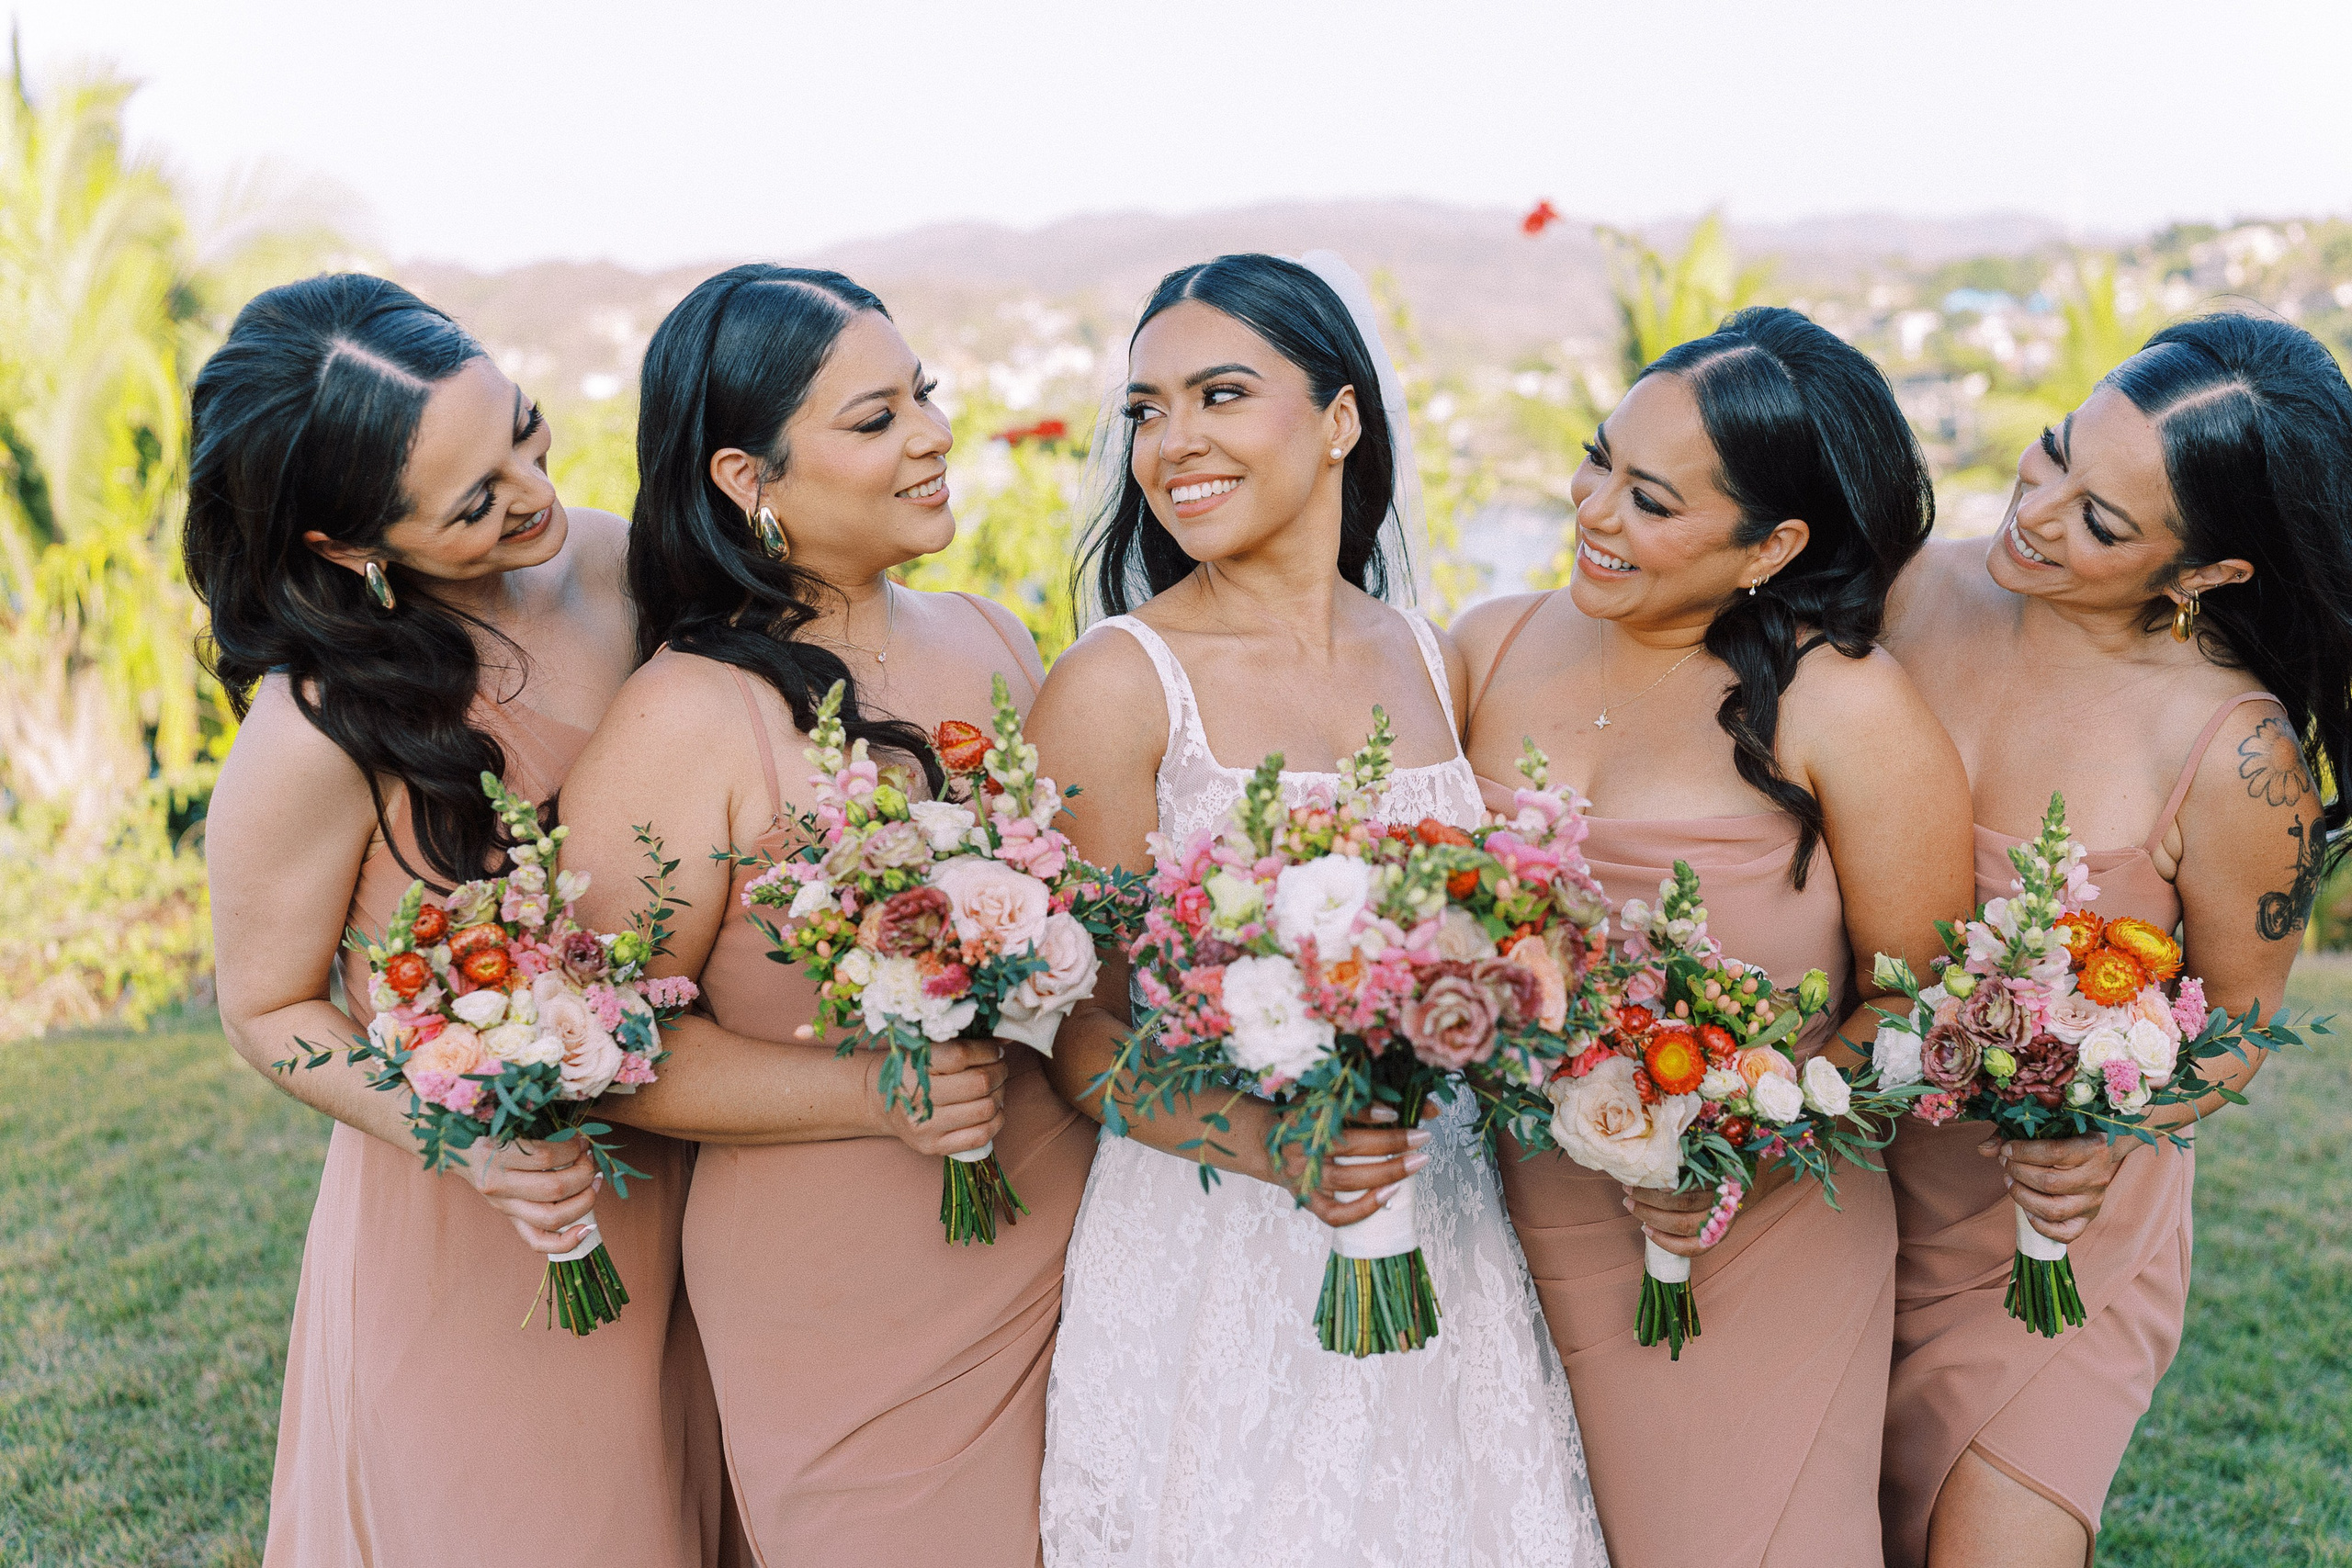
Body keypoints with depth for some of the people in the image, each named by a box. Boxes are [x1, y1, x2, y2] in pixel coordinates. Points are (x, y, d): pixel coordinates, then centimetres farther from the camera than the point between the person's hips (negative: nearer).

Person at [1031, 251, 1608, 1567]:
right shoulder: (1118, 684, -10)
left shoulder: (1436, 666, 5)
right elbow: (1082, 1031, -10)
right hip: (1211, 1251, -4)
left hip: (1439, 1238, 5)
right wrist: (1273, 1147, -24)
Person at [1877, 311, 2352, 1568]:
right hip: (1847, 1177, 4)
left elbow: (2239, 1016, -6)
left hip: (2055, 1229, -3)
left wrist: (2108, 1134, -25)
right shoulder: (1918, 589, -13)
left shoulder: (2234, 755, -22)